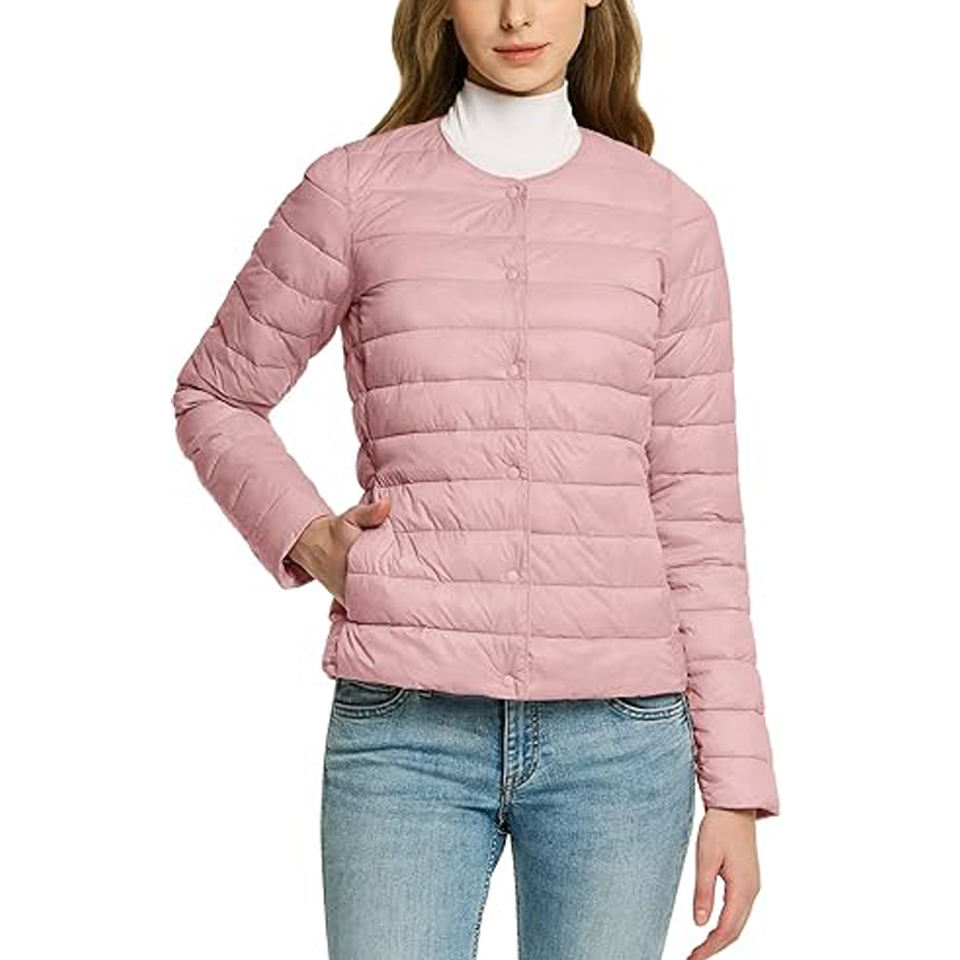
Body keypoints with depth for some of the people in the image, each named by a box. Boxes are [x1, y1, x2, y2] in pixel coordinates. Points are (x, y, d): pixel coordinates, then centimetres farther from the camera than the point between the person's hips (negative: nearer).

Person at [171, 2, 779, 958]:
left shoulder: (668, 215, 5)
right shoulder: (353, 189, 3)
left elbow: (696, 511, 5)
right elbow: (214, 396, 16)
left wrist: (736, 783, 3)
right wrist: (304, 536, -3)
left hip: (619, 735, 1)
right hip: (405, 730, 0)